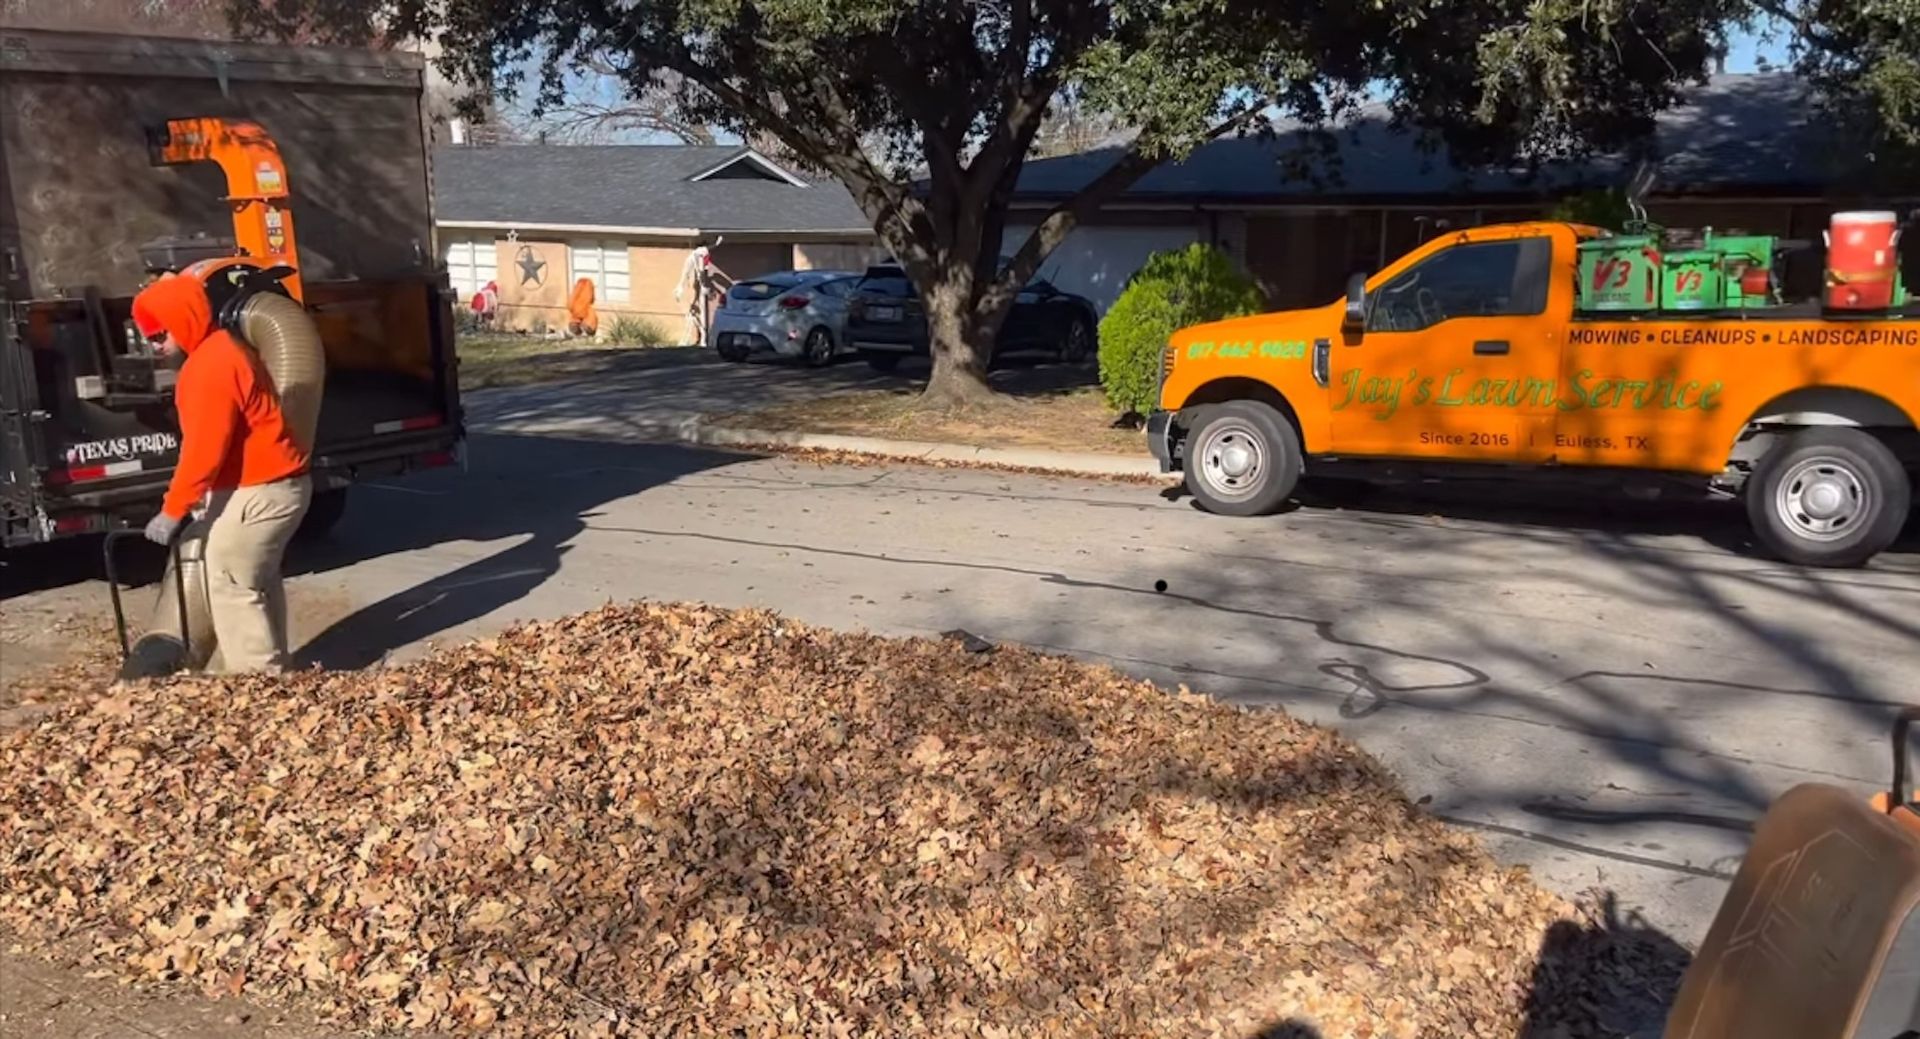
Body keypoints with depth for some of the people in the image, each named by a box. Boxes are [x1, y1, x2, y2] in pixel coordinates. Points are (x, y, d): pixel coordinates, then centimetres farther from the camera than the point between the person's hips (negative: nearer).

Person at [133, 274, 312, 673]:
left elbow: (203, 448, -21)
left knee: (230, 585, -4)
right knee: (258, 580, 18)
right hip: (275, 484, 11)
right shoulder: (221, 350, 15)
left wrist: (172, 511, -15)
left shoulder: (210, 365, -19)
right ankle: (272, 671, 26)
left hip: (259, 492, -11)